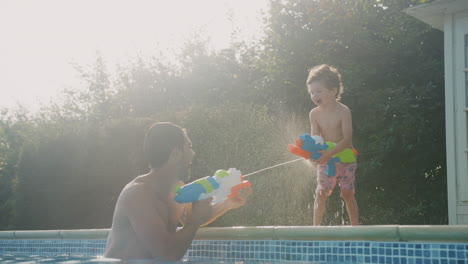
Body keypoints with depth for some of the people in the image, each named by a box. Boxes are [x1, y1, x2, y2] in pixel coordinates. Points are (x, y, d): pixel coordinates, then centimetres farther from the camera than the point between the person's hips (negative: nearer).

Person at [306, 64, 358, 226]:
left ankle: (355, 226, 21)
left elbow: (347, 139, -22)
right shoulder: (314, 114, -5)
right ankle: (316, 226, 2)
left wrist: (329, 153, -34)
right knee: (321, 193, -3)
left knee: (347, 193, 7)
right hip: (325, 160, 2)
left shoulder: (343, 111, -16)